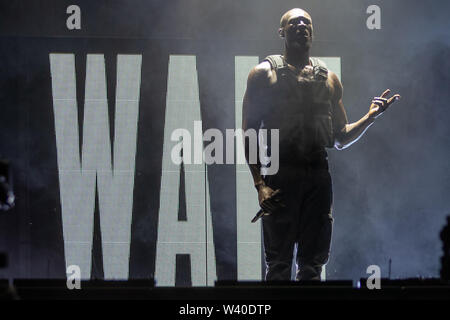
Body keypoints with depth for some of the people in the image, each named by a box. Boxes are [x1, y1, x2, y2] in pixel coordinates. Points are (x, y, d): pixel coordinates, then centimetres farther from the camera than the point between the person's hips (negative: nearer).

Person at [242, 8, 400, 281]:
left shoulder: (330, 79, 17)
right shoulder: (264, 74, 5)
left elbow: (340, 139, 20)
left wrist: (370, 117, 2)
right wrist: (259, 183, -13)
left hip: (319, 176, 4)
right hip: (281, 174, -4)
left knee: (313, 264, 4)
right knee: (279, 264, -4)